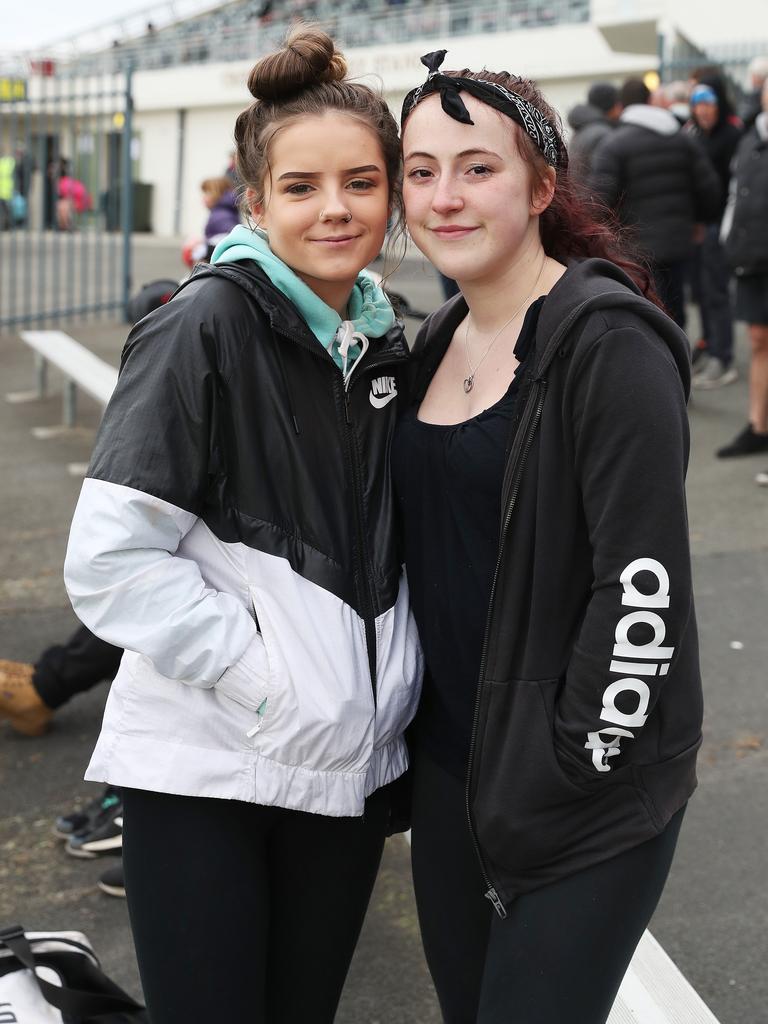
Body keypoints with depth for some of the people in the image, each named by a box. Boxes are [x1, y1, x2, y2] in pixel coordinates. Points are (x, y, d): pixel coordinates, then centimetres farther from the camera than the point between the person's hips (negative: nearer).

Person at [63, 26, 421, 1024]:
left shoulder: (383, 341, 9)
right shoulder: (204, 327, -12)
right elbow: (110, 560, -18)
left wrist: (388, 692, 8)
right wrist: (264, 679, -19)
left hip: (347, 762, 6)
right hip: (202, 764, -6)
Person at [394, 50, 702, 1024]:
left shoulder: (609, 342, -16)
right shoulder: (436, 342, 9)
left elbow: (644, 582, -20)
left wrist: (579, 759, -17)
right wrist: (415, 733, 13)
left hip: (584, 798, -7)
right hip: (450, 762, 8)